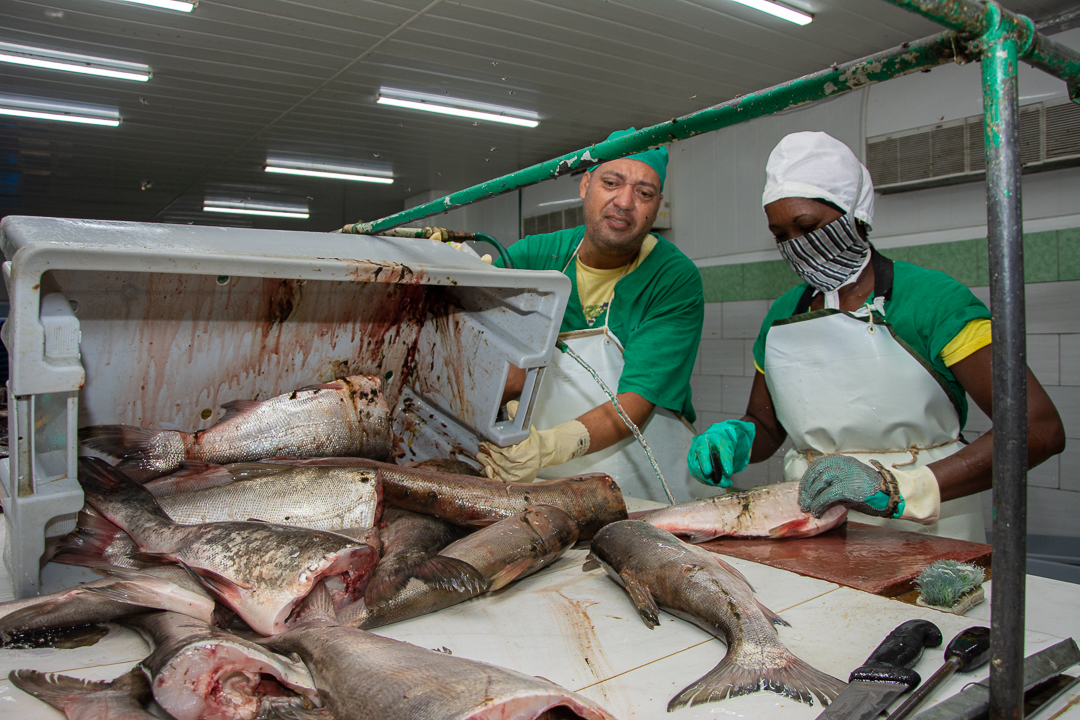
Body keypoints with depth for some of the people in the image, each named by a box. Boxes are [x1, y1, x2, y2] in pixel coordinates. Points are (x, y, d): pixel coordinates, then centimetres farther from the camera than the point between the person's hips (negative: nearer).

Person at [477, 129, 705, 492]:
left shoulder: (677, 279, -7)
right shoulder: (531, 256, 3)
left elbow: (637, 401, -15)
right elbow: (513, 375, -2)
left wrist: (552, 446, -31)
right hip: (548, 480, 3)